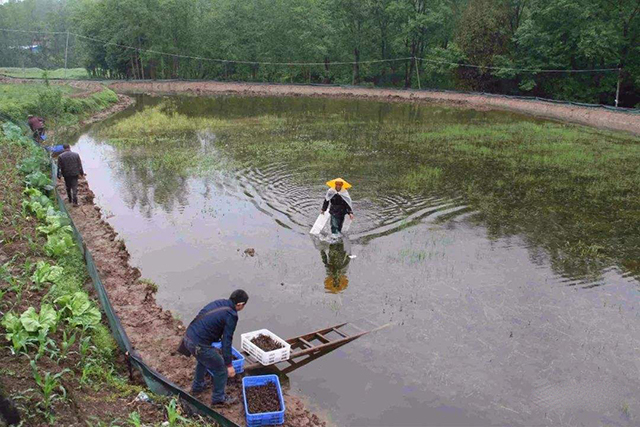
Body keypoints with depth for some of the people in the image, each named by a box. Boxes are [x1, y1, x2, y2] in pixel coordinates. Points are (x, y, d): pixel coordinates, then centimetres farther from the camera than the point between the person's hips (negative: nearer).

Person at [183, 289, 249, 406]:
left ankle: (197, 386, 53)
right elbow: (227, 341, -14)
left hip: (188, 338, 9)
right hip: (199, 345, -9)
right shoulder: (231, 315, -12)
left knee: (203, 360, 37)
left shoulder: (218, 303, 11)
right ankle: (218, 398, 26)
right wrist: (229, 365, -7)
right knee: (221, 370, 11)